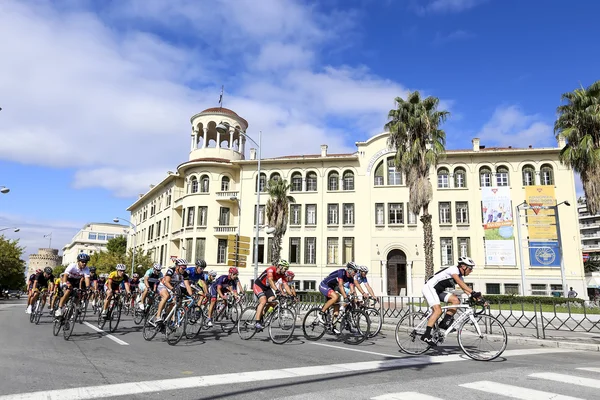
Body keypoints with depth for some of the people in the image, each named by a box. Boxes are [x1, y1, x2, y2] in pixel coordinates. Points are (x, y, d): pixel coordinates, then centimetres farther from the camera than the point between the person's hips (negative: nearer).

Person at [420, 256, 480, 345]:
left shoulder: (460, 276, 11)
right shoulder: (454, 269, -16)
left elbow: (465, 289, 5)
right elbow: (460, 283, -31)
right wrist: (473, 292, -38)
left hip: (438, 291, 9)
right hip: (429, 287, -9)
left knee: (456, 300, -7)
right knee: (438, 310, -22)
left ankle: (444, 323, -1)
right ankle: (426, 335, -20)